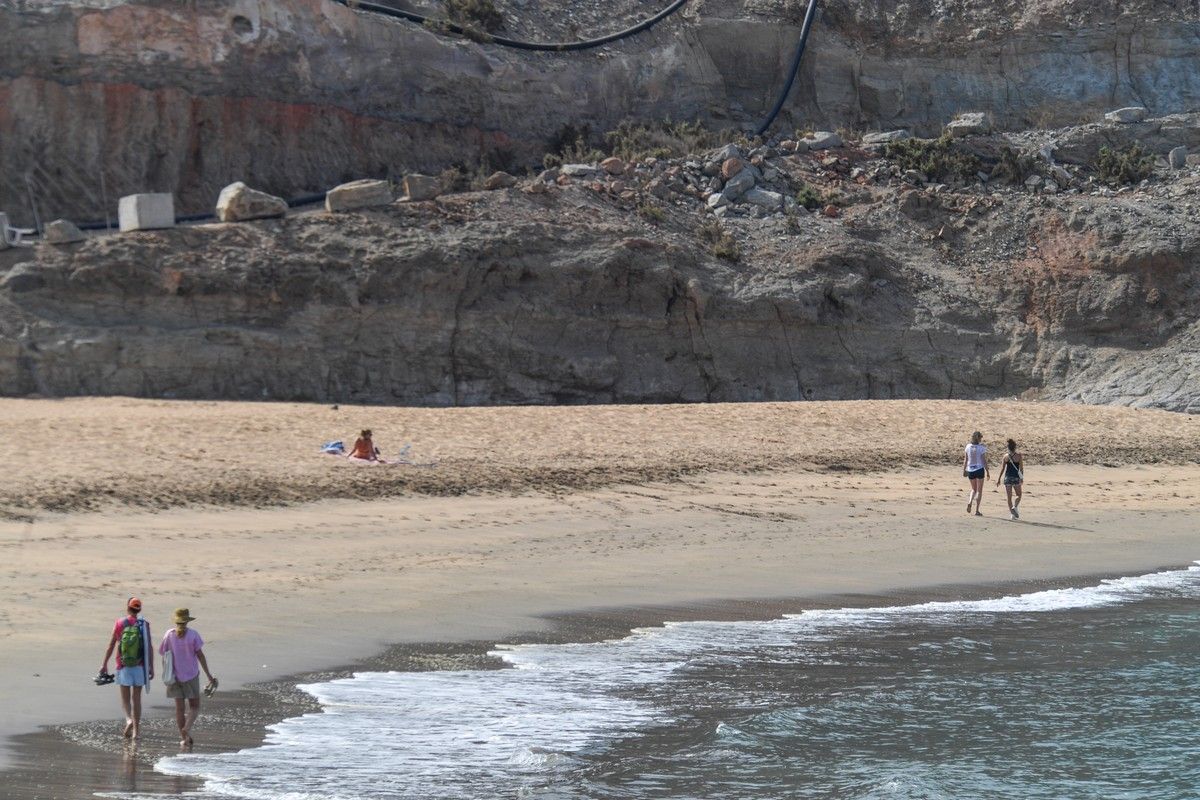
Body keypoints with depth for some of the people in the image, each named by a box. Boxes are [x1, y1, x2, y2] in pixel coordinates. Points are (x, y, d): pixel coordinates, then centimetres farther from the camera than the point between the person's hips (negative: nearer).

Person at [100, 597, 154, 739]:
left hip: (123, 667, -1)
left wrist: (104, 664, 5)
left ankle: (129, 720, -19)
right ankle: (135, 731, 10)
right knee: (136, 698, 9)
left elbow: (111, 645, -2)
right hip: (139, 667, 1)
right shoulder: (144, 625, -4)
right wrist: (151, 667, -3)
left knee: (125, 698, 8)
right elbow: (149, 647, -7)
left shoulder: (119, 623, -4)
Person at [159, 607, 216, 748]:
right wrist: (208, 675, -5)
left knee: (179, 707, 9)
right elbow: (200, 655, -10)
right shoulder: (192, 635, -9)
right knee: (194, 706, 7)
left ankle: (183, 737, 10)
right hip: (191, 675, -2)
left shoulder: (169, 635, -4)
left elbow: (164, 656, 0)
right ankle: (187, 728, -18)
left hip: (175, 676, 2)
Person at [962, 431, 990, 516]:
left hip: (970, 470, 3)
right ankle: (977, 510, 3)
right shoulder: (981, 447, -10)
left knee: (974, 489, 20)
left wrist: (964, 470, 13)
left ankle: (970, 502, -8)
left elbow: (965, 460, 5)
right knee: (979, 490, 6)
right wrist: (987, 471, -2)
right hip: (979, 470, -3)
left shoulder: (968, 447, 1)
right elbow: (984, 461, -9)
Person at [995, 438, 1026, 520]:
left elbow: (1003, 469, 1)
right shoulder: (1019, 456, -5)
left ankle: (1012, 514, 6)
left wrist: (999, 479, 7)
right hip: (1016, 477, -2)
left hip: (1007, 477, 2)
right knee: (1018, 495, 13)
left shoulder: (1006, 456, 0)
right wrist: (1022, 478, 1)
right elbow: (1021, 468, -7)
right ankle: (1014, 507, -14)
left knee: (1009, 497, 8)